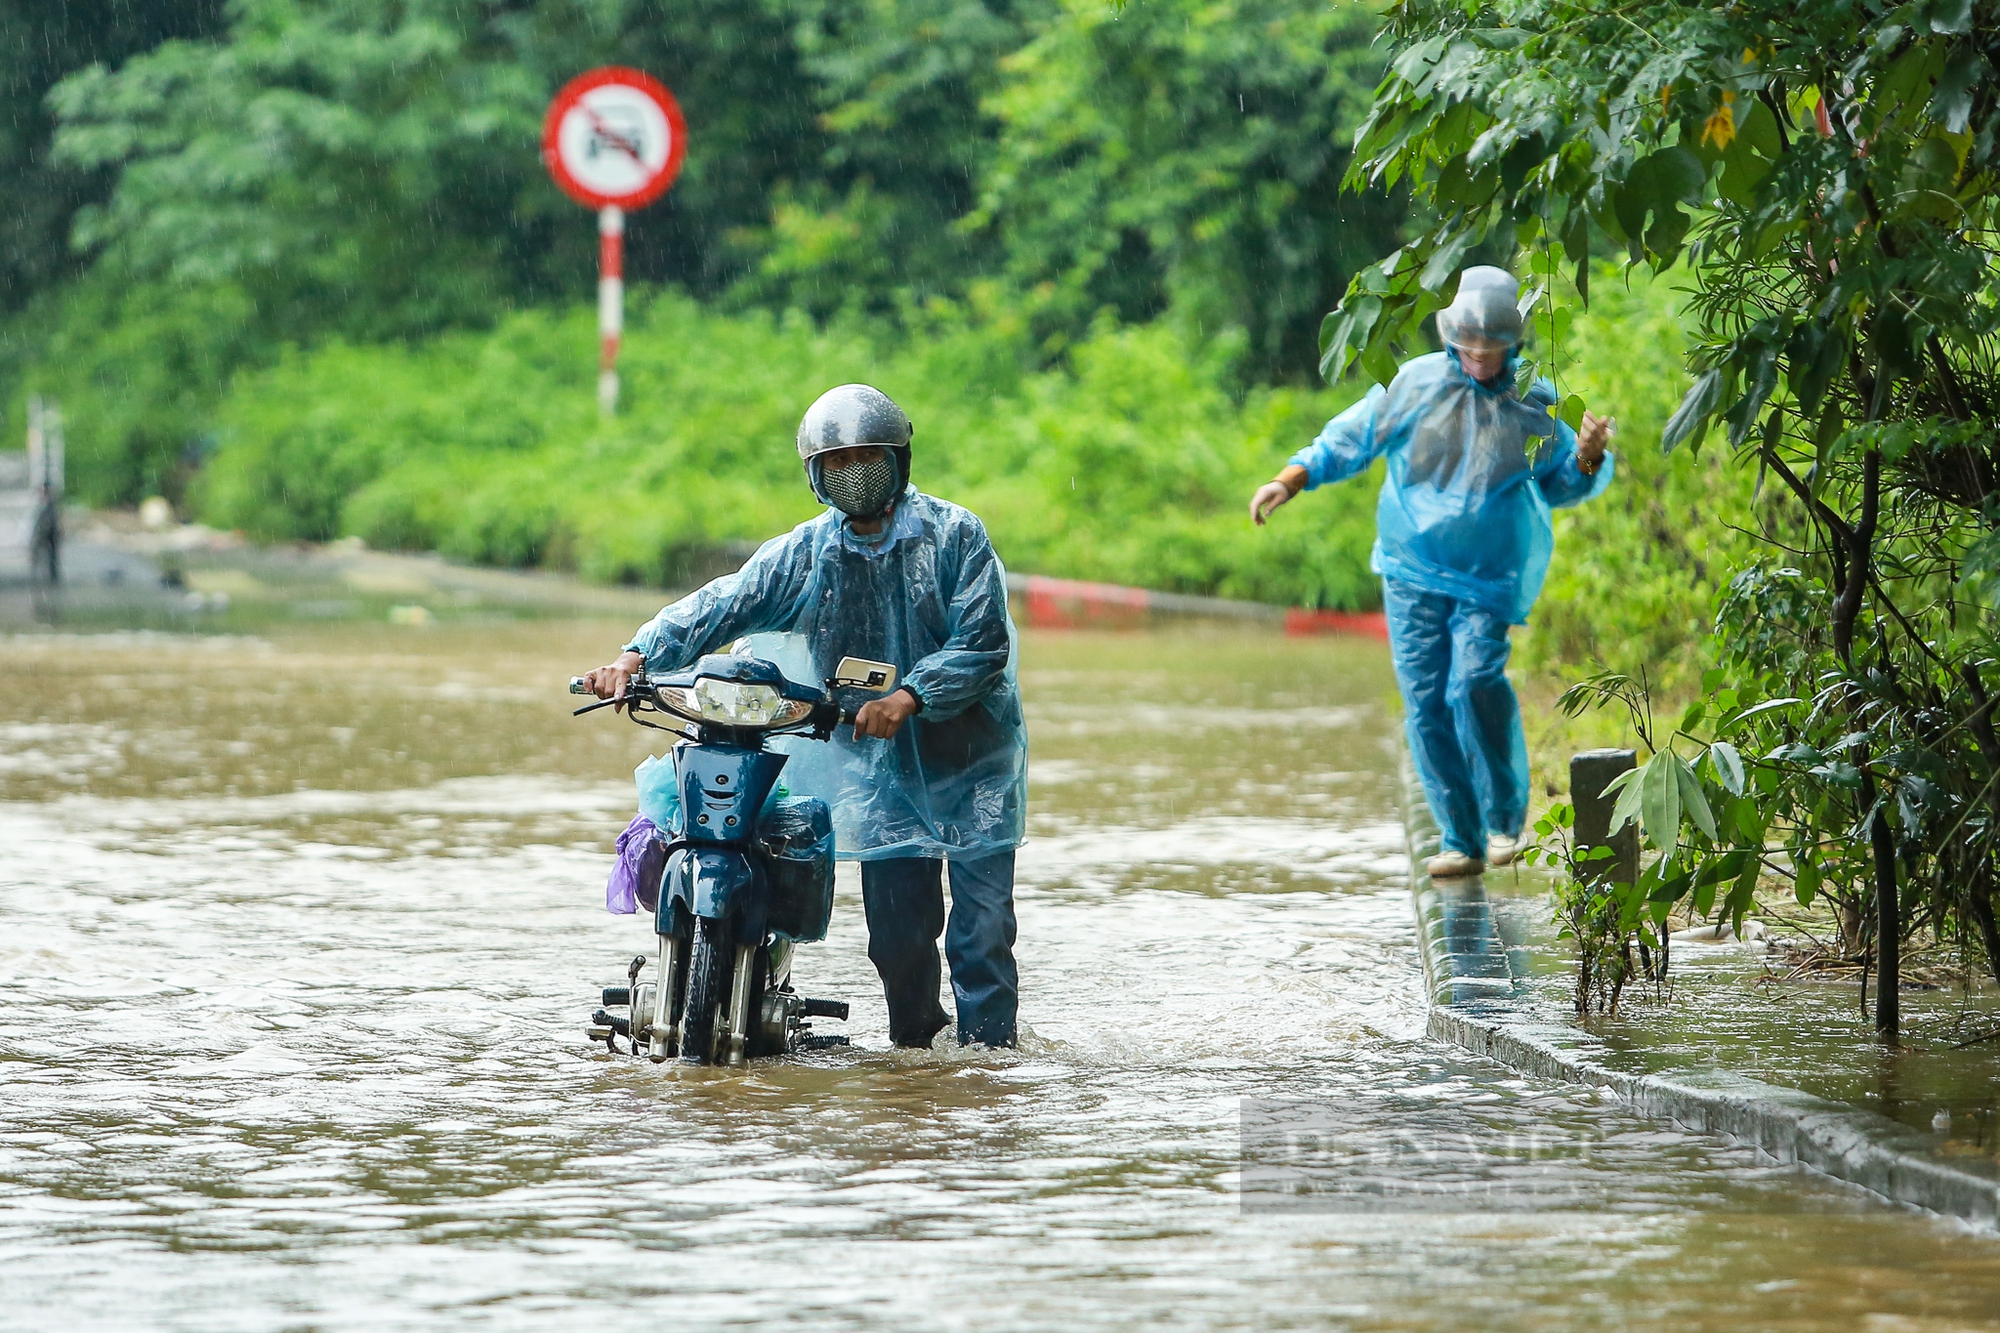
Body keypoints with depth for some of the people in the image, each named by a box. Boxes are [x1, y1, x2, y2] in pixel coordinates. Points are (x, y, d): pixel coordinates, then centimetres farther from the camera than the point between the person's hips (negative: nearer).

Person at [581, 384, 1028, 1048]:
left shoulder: (953, 534, -6)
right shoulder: (805, 553, 4)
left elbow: (984, 642, -12)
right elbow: (723, 606, -5)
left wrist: (908, 698, -26)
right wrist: (638, 656, -21)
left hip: (970, 751, -3)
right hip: (877, 763, 3)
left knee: (982, 926, -6)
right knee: (896, 923, 1)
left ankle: (989, 1050, 2)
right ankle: (913, 1046, 19)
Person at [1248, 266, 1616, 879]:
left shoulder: (1535, 403, 2)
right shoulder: (1415, 384, 3)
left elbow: (1560, 485, 12)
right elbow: (1349, 439, 11)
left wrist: (1587, 459, -9)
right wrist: (1290, 479, 1)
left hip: (1490, 577, -2)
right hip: (1412, 570, 2)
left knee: (1475, 681, -22)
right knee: (1425, 698, -4)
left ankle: (1505, 819, -2)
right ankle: (1462, 841, 5)